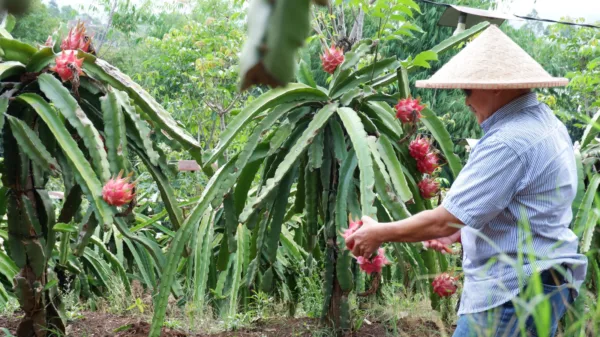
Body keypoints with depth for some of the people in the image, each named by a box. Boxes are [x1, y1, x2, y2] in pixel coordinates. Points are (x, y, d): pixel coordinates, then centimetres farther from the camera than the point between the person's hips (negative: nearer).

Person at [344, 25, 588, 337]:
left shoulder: (508, 143, -23)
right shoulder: (547, 124, 9)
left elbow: (443, 221, -20)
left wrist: (379, 234, -7)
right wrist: (461, 231, 13)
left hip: (512, 296, -10)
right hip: (538, 286, 10)